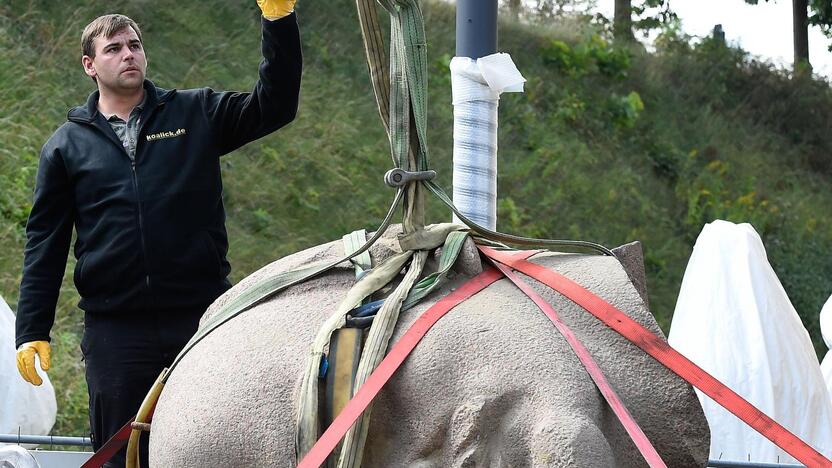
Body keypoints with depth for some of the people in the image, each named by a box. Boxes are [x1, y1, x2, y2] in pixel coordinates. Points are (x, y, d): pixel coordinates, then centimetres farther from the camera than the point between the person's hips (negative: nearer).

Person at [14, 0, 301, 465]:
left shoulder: (197, 114, 7)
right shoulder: (67, 145, 8)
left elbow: (274, 107, -4)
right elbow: (45, 243, 8)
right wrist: (32, 332, 2)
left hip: (203, 317, 0)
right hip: (114, 328, 0)